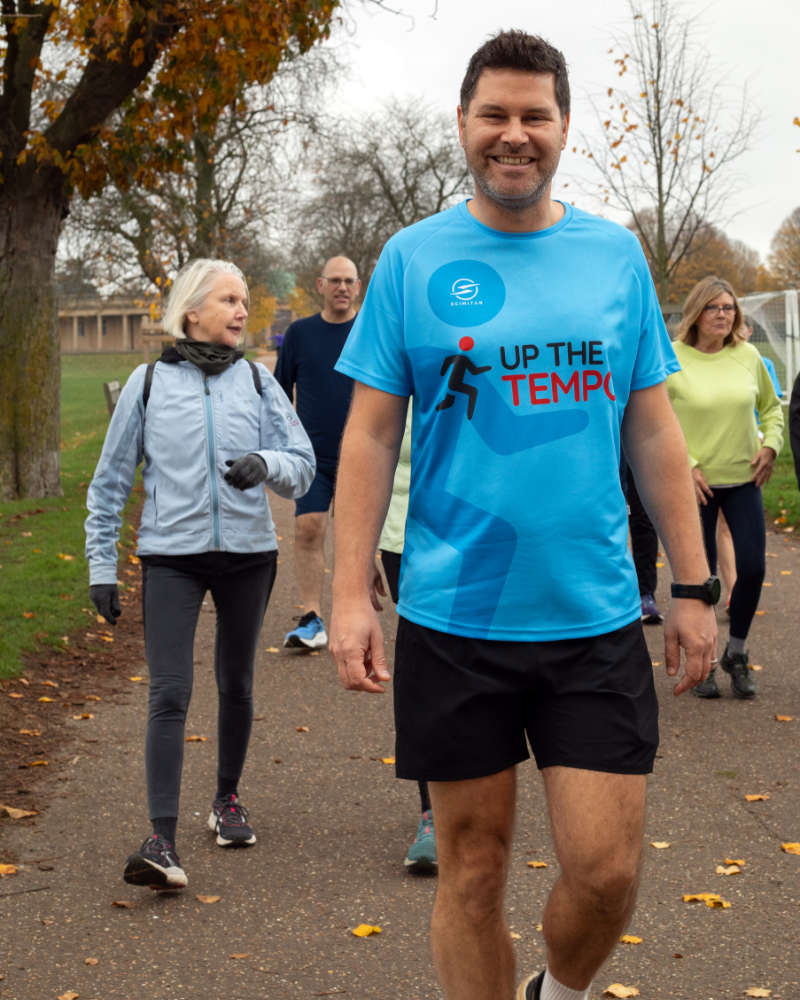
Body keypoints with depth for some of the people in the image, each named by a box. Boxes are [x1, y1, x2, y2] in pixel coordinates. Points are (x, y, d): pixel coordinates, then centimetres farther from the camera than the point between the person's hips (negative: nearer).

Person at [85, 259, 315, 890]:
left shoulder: (257, 382, 7)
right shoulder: (149, 383, 3)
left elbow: (303, 467, 2)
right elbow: (111, 480, 8)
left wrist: (266, 464, -20)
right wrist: (102, 566, 5)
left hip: (248, 554, 2)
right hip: (171, 557, -2)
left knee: (236, 687, 13)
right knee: (169, 695, -12)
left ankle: (228, 800, 35)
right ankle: (163, 842, -14)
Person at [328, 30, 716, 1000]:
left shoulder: (616, 253, 6)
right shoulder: (412, 258, 1)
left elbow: (652, 430, 9)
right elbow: (371, 434, 0)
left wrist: (694, 586, 6)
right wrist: (349, 593, -7)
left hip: (595, 618, 1)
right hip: (453, 620, -1)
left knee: (606, 870, 1)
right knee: (473, 867, 8)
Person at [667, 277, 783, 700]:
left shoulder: (748, 356, 2)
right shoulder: (671, 360, -9)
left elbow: (771, 406, 17)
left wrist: (770, 444, 1)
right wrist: (684, 466, -13)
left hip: (743, 479, 3)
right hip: (695, 483, -3)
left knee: (753, 567, 0)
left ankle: (736, 653, 22)